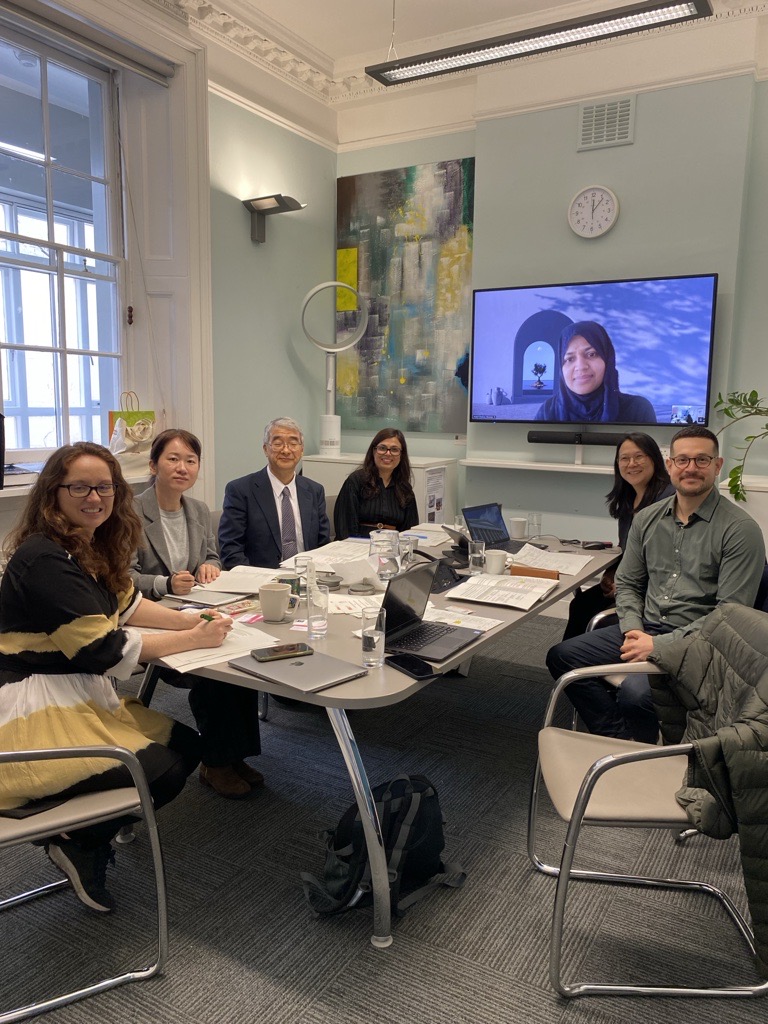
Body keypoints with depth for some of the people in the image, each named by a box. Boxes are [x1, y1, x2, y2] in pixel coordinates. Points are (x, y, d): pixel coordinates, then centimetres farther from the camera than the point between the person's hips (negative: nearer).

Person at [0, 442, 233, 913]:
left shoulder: (94, 546, 7)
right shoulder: (43, 557, -22)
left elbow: (124, 604, 17)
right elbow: (103, 647, -22)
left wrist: (191, 619, 1)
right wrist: (194, 639, -15)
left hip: (84, 699, 10)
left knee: (187, 744, 7)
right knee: (164, 771, -16)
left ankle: (89, 837, 18)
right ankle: (81, 846, 9)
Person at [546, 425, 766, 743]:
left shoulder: (740, 529, -10)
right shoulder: (647, 518, 9)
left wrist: (660, 645, -18)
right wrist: (633, 630, -4)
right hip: (644, 630, 7)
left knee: (634, 693, -31)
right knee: (561, 656, -6)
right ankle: (622, 740, -1)